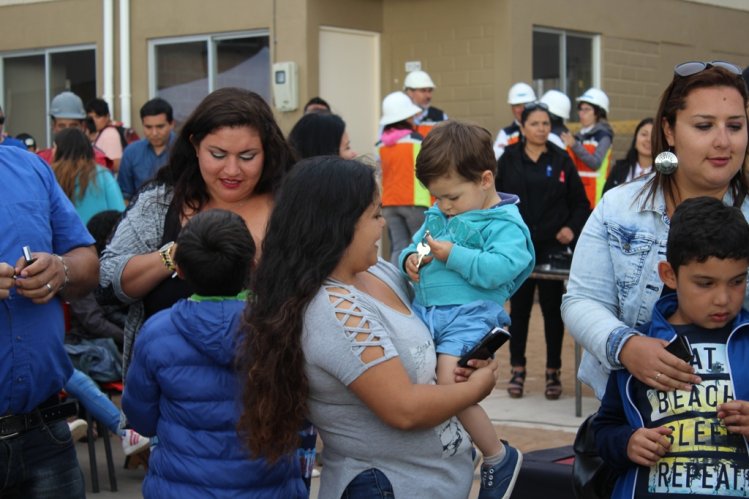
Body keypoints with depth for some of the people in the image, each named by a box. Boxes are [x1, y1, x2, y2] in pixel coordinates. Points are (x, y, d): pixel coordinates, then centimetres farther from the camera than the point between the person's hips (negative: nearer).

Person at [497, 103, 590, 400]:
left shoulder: (561, 161, 3)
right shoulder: (509, 160, 2)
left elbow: (580, 203, 7)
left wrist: (572, 228, -8)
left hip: (553, 249, 0)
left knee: (553, 310, 5)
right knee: (519, 309, 7)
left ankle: (553, 372, 14)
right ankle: (517, 370, 18)